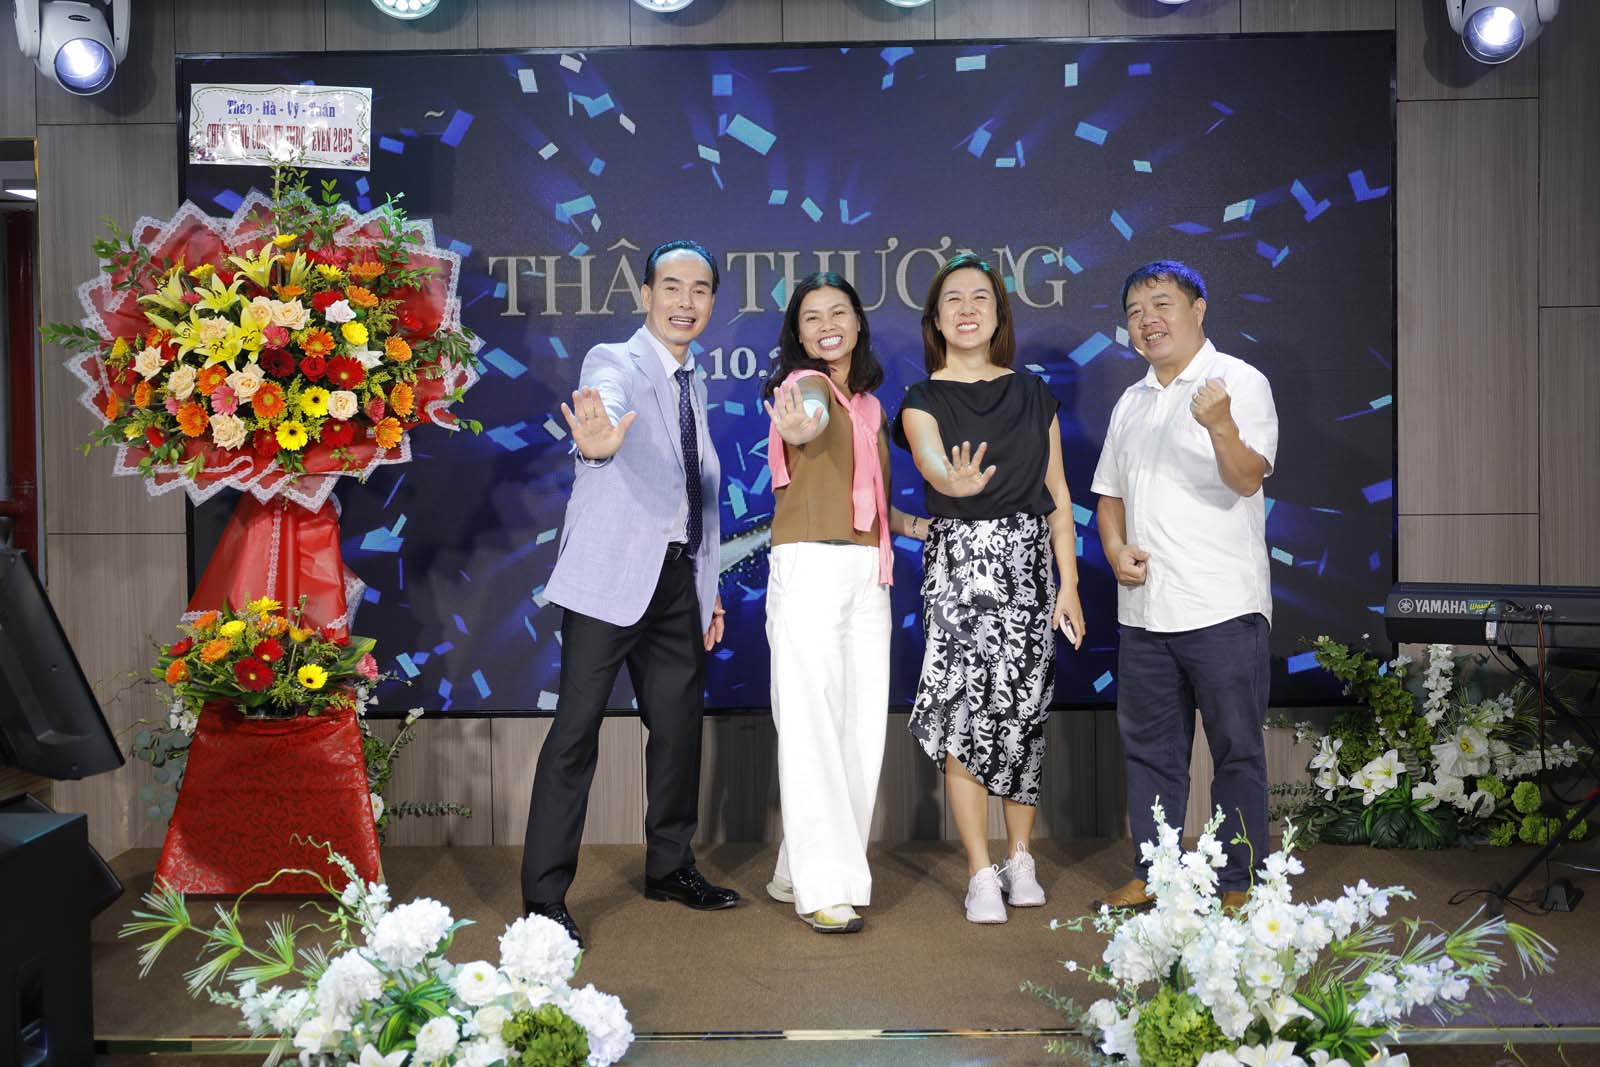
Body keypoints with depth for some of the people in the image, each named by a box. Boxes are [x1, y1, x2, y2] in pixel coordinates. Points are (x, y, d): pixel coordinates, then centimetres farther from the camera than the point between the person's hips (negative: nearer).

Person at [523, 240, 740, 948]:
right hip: (613, 573, -7)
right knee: (577, 730, -6)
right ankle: (544, 895, 1)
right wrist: (598, 440, -55)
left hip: (678, 578, 7)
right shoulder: (613, 362, -6)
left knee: (679, 726, 12)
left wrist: (709, 589, 18)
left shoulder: (694, 386, 17)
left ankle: (670, 868, 28)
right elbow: (606, 403, -31)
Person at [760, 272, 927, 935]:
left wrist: (910, 523, 11)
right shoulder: (806, 384, -4)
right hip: (809, 566, -8)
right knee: (812, 724, -7)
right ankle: (822, 888, -2)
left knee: (860, 724, 8)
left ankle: (800, 871, 20)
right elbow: (809, 420, -30)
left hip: (866, 572, 8)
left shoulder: (869, 403, 19)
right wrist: (797, 426, -53)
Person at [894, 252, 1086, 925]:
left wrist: (1069, 584, 4)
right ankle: (982, 874, 2)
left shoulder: (1031, 394, 9)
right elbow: (930, 462, -20)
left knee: (1023, 711, 5)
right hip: (959, 559, -2)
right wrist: (957, 482, -44)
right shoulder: (923, 400, 2)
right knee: (965, 714, -7)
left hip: (1027, 559, 2)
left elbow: (1056, 494, 9)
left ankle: (1019, 859, 20)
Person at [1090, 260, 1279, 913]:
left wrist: (1222, 427, -38)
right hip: (1143, 608, 6)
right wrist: (1116, 551, 2)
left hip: (1222, 608, -6)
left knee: (1236, 749, 1)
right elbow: (1111, 493, 22)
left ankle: (1238, 885, 11)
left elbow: (1247, 479, -18)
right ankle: (1151, 875, 23)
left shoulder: (1239, 381, -3)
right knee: (1149, 748, 12)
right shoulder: (1131, 403, 17)